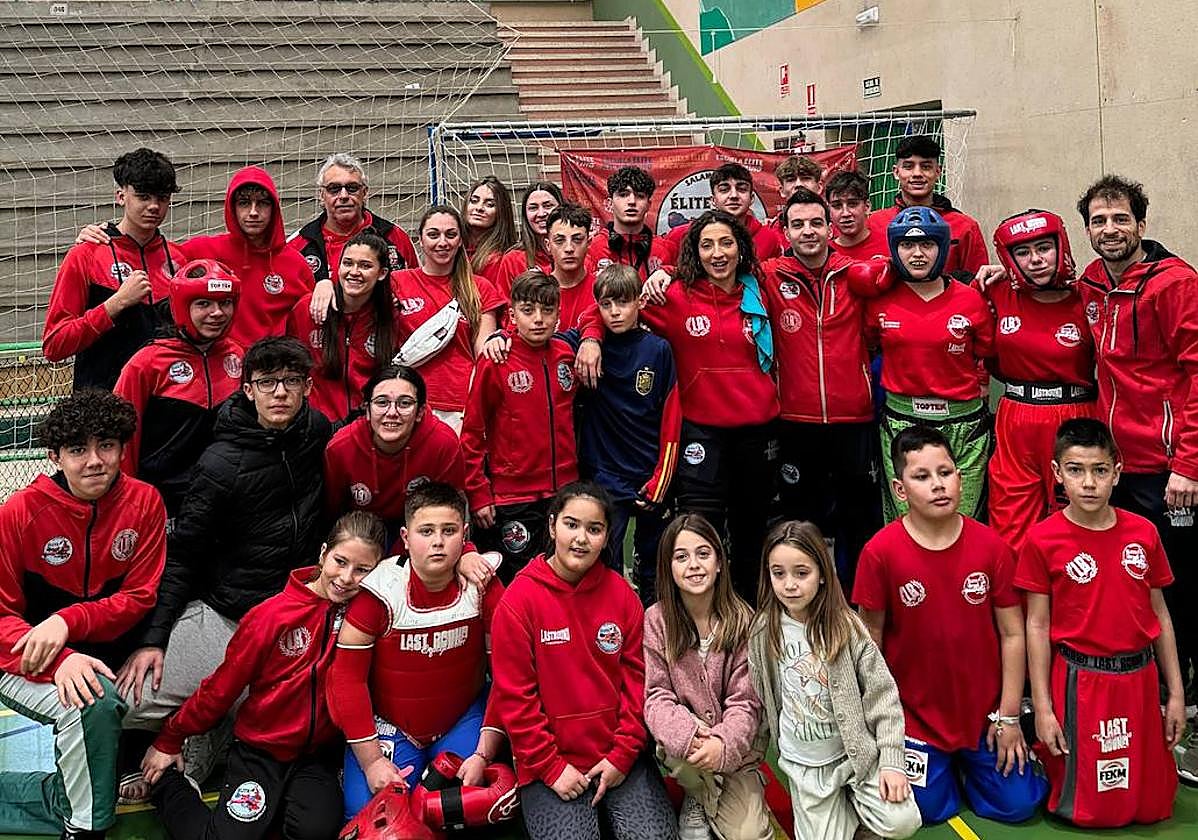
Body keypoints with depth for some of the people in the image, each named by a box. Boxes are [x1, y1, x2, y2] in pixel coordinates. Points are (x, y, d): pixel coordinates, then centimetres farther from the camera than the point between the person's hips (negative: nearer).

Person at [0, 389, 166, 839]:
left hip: (106, 657, 4)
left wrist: (67, 622, -24)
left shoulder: (145, 502, -5)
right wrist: (62, 662, -29)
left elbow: (140, 596, -6)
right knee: (94, 703, -31)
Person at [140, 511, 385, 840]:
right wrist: (169, 741, 5)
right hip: (259, 748, -1)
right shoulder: (273, 615, -13)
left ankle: (276, 807, 9)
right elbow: (222, 686, -3)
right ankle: (167, 783, 14)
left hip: (318, 754, 1)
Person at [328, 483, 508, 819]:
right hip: (387, 726, -1)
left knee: (477, 808, -16)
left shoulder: (484, 586, -14)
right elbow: (348, 676, -13)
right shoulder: (379, 590, -18)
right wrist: (371, 761, -15)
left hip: (463, 720, 1)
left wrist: (484, 755, -14)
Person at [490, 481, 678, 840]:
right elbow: (514, 696, -8)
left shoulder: (620, 592, 2)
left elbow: (637, 677, 3)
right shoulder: (519, 600, -9)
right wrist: (551, 767, -10)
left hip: (621, 758, 3)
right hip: (549, 763, -3)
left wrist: (623, 754, -4)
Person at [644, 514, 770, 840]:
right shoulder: (656, 620, -7)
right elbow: (656, 696, -10)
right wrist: (687, 733, -31)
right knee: (682, 746, -34)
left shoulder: (742, 619, -7)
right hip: (679, 748, 0)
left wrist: (724, 744, -29)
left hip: (734, 749, 1)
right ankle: (700, 796, 0)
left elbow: (745, 701, -9)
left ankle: (703, 801, 17)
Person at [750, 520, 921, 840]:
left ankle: (855, 800, 14)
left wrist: (892, 760, -16)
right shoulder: (764, 631, -8)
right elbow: (763, 697, 5)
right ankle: (846, 809, 30)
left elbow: (882, 695, -11)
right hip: (805, 763, 2)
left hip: (858, 750, -2)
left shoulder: (844, 625, -14)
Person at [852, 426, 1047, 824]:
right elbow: (871, 640, -6)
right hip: (914, 712, -1)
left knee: (1016, 806, 3)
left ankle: (967, 761, 32)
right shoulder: (880, 552, -17)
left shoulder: (991, 546, -12)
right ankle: (939, 764, 36)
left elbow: (1012, 633, -5)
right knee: (928, 809, 3)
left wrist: (1008, 715, -4)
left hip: (982, 709, 2)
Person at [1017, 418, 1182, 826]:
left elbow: (1159, 614, 7)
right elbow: (1037, 625, -6)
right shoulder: (1043, 539, -10)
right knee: (1094, 809, 4)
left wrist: (1176, 692, 8)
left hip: (1140, 677, 4)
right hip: (1080, 681, -4)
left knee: (1153, 806, 12)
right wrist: (1042, 707, -7)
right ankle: (1049, 757, 30)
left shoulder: (1143, 533, -1)